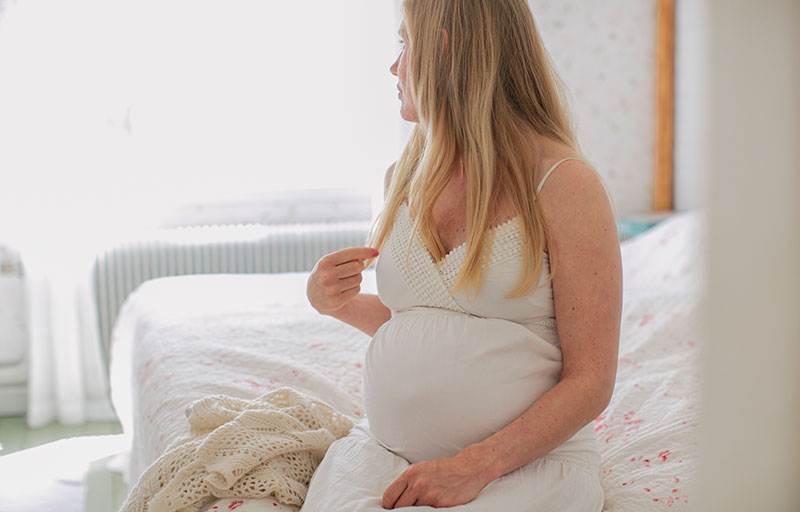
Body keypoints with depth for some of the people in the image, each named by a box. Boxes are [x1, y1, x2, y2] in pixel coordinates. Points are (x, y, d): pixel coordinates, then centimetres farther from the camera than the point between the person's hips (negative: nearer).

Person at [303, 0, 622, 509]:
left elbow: (591, 381, -12)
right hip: (386, 449, 5)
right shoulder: (405, 176, 11)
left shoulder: (565, 184, -9)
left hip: (530, 461, -4)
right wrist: (336, 302, 4)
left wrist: (476, 465, -22)